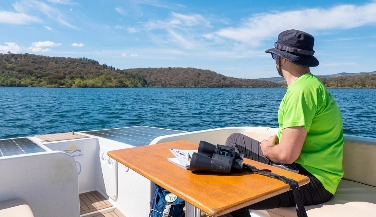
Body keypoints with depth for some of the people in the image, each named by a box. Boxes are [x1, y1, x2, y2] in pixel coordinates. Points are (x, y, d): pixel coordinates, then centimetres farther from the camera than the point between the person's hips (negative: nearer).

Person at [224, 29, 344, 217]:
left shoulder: (302, 90, -22)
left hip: (312, 180, -10)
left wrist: (266, 150, -5)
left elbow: (287, 154, -25)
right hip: (303, 165, 10)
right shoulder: (308, 83, 10)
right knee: (235, 140, 12)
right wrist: (275, 140, 1)